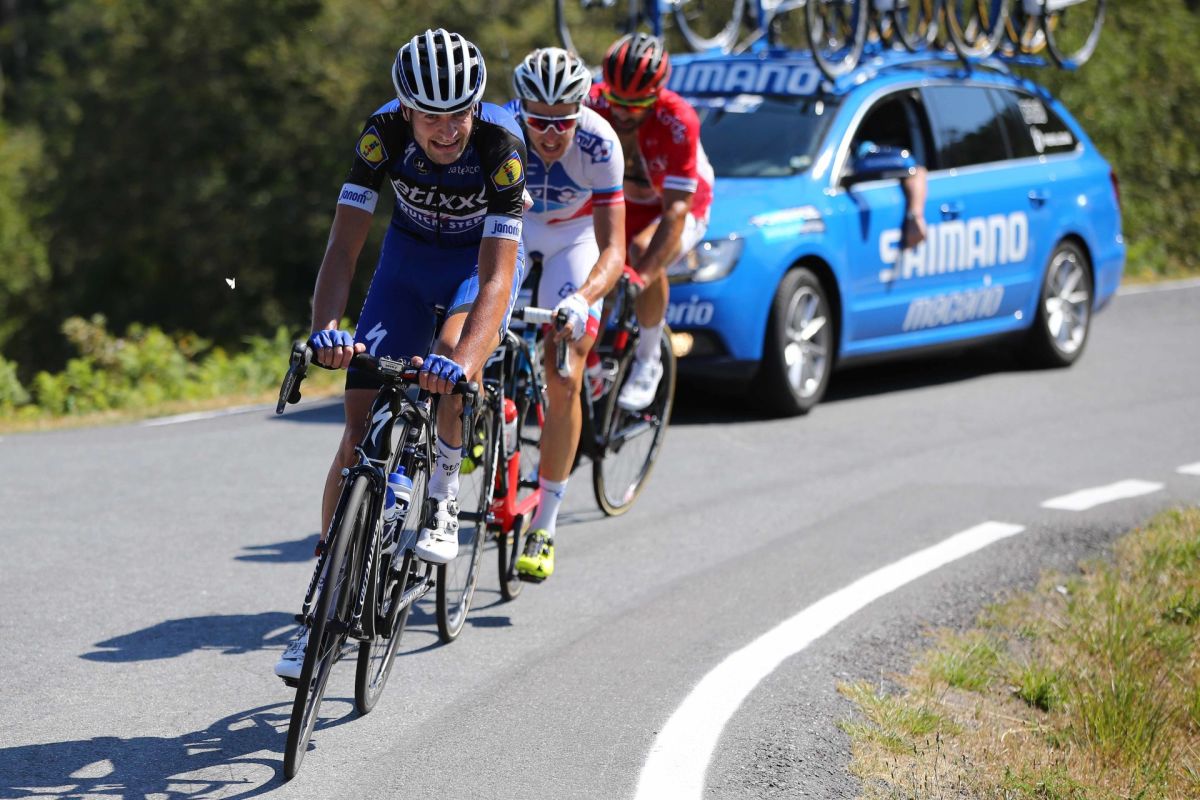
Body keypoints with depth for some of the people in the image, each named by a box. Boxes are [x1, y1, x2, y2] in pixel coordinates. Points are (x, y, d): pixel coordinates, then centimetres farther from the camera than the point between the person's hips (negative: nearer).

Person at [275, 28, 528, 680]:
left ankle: (442, 503, -9)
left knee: (452, 361, -36)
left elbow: (497, 276, -40)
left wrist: (460, 361, -56)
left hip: (483, 256, -2)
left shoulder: (501, 143, -34)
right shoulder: (384, 132, -28)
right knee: (361, 423, -8)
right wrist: (325, 328, -49)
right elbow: (344, 244, -30)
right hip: (410, 253, 2)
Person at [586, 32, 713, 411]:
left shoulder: (678, 120, -33)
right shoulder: (592, 105, -24)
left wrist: (643, 272, -47)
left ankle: (648, 362, -17)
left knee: (644, 252, -35)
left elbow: (675, 209, -36)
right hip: (624, 204, 4)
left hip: (684, 207, -4)